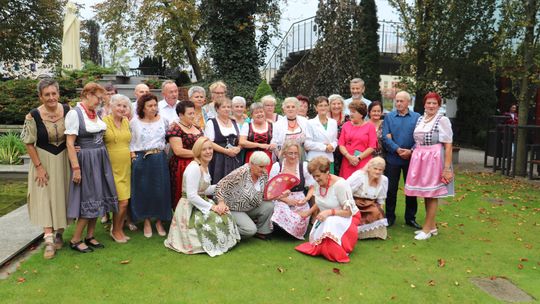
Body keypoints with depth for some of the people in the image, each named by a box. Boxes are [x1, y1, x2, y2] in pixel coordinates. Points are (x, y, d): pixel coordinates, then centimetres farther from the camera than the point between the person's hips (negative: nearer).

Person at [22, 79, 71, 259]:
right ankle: (49, 241, -1)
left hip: (64, 159, 2)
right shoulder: (33, 116, -14)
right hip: (44, 160, -2)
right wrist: (39, 166, -9)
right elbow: (29, 143, -8)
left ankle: (59, 234, 25)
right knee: (45, 197, -3)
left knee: (62, 196, 9)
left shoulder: (68, 110, -8)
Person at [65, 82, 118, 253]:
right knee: (88, 200, -3)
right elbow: (70, 143, -15)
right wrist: (76, 168, -20)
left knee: (97, 198, 10)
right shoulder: (74, 113, -12)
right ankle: (75, 240, 10)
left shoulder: (95, 113, 9)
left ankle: (90, 236, 22)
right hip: (85, 161, -7)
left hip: (100, 160, 7)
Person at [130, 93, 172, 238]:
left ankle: (159, 221, 19)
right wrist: (133, 155, -7)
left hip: (160, 159, 2)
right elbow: (129, 141, 3)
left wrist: (165, 151, 5)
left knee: (161, 190, 4)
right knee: (144, 190, 4)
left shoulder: (163, 120, 5)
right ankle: (147, 222, 18)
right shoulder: (134, 122, 0)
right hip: (141, 160, -2)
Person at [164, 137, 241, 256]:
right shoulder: (194, 168, -20)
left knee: (225, 215, -5)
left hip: (201, 203, 9)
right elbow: (191, 196, -25)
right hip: (189, 209, -9)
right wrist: (212, 207, -22)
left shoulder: (205, 166, 10)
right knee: (217, 221, -20)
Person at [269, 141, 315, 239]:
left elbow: (312, 187, 8)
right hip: (281, 201, 0)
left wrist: (306, 199, -11)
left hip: (300, 202, 0)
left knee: (299, 222, -27)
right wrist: (287, 200, -10)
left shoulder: (304, 166, 4)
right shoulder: (277, 166, 5)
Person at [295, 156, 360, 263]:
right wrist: (308, 213, 11)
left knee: (331, 225, -38)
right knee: (316, 236, -23)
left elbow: (348, 212, -22)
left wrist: (330, 212, -35)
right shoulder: (319, 183, -4)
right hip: (327, 219, 6)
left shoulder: (340, 184, -23)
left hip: (347, 218, -6)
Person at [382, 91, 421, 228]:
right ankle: (390, 216, 20)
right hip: (392, 158, 0)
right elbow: (385, 137, -5)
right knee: (391, 189, 6)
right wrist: (397, 149, -16)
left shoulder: (416, 117, 3)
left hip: (411, 159, 0)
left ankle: (410, 218, 21)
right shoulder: (389, 117, 4)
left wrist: (411, 151, -17)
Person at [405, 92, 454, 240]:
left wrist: (447, 168, -16)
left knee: (432, 195, 0)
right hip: (419, 160, 7)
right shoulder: (420, 119, 11)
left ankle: (427, 228, 9)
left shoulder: (442, 120, -8)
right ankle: (432, 226, 24)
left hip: (434, 160, -6)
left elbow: (448, 146, -12)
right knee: (425, 194, 11)